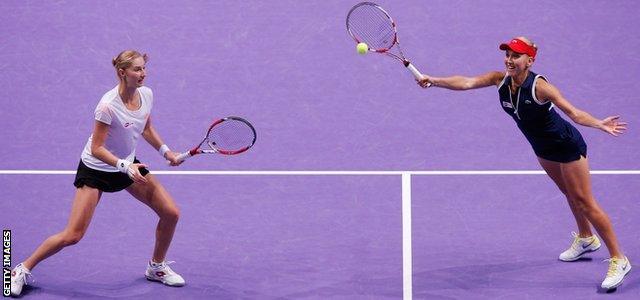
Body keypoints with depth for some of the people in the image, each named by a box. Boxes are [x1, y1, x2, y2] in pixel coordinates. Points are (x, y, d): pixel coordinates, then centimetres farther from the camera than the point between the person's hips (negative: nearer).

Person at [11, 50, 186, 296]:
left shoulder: (146, 95, -8)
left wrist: (165, 151, 6)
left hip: (128, 165, 7)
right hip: (95, 168, -7)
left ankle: (156, 268, 24)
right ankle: (23, 270, 8)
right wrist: (125, 167, -34)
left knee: (171, 213, 0)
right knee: (73, 235, -11)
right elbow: (96, 148, -25)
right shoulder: (108, 105, -30)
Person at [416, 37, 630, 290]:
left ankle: (618, 260, 5)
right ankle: (586, 239, 50)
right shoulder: (501, 79, -14)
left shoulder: (538, 86, -32)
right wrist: (434, 81, -38)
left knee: (584, 201, -4)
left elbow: (573, 112, -35)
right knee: (569, 193, 26)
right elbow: (466, 83, -23)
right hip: (543, 148, 7)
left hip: (568, 146, -7)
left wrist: (600, 124, -51)